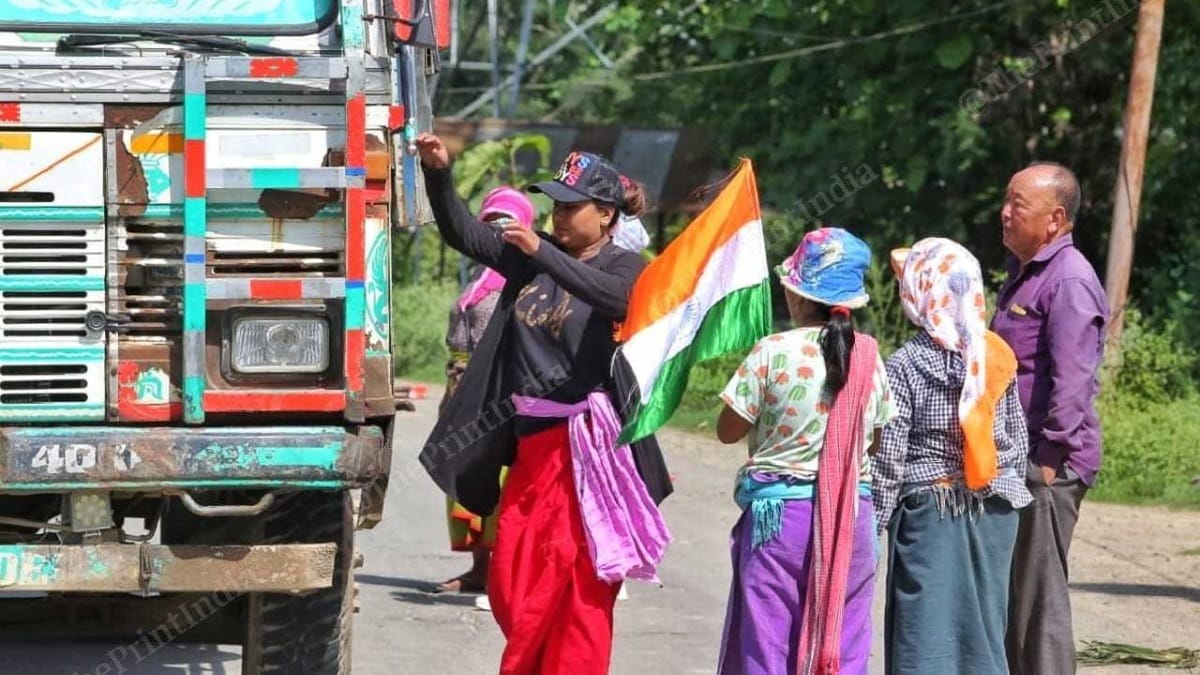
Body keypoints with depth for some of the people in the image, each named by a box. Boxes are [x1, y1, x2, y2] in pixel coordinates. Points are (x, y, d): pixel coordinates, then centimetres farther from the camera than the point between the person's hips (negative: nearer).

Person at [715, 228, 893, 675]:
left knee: (769, 639, 3)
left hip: (780, 512, -4)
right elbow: (877, 438, 10)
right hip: (850, 513, 4)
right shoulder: (869, 358, 1)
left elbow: (728, 430, -5)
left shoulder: (773, 353, -12)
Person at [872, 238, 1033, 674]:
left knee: (924, 624, -1)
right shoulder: (999, 358, 2)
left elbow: (889, 453, -11)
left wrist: (875, 516, -3)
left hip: (929, 510, -4)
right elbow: (1018, 440, 8)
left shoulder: (905, 365, -11)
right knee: (984, 621, 11)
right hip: (993, 511, 4)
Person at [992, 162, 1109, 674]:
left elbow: (1072, 379, -21)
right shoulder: (1024, 274, 18)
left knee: (1040, 594, -7)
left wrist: (1049, 458, -22)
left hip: (1048, 464, -10)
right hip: (1011, 459, 10)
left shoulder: (1069, 281, -14)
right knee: (1010, 591, 13)